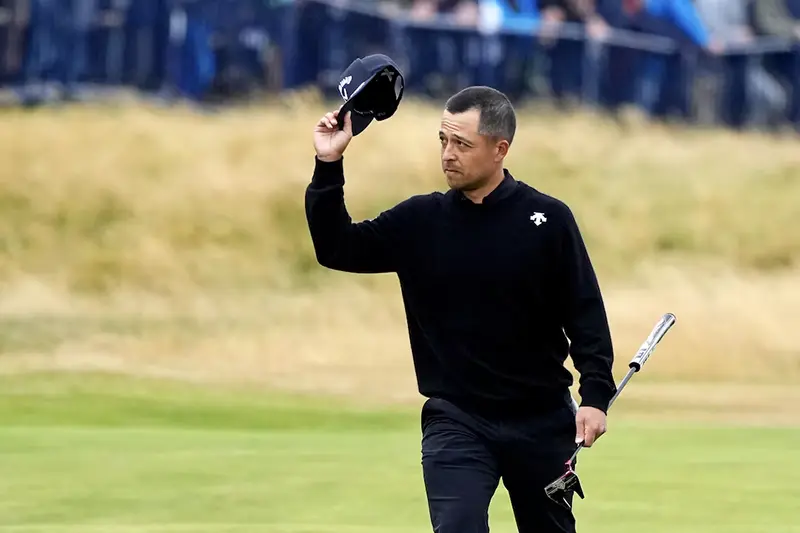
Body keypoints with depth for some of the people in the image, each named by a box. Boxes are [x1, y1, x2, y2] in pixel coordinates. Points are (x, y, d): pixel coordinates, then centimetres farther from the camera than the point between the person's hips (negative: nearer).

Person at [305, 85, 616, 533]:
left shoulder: (548, 220, -6)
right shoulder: (420, 221, 0)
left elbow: (585, 313, -4)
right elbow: (337, 249, -2)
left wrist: (596, 394, -13)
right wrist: (329, 168, -13)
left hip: (542, 419, 0)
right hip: (456, 420, 0)